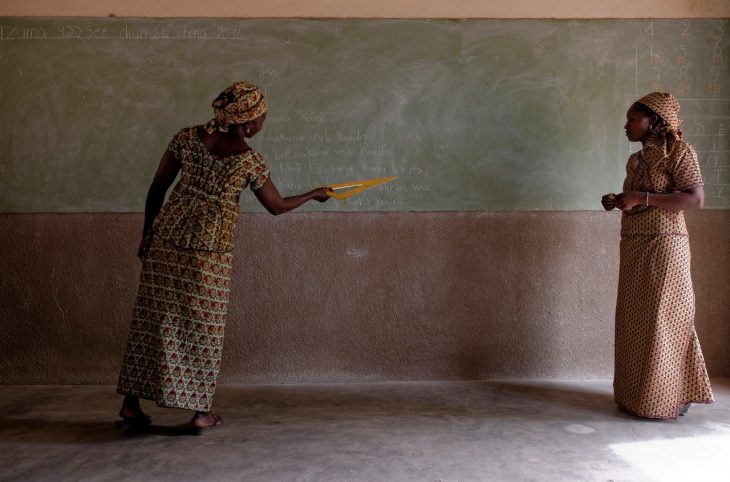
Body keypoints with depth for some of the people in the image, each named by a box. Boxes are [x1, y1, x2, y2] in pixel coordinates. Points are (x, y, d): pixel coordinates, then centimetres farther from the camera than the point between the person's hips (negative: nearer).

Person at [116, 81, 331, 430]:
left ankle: (131, 403, 19)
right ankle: (200, 410, 16)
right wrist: (314, 195, 20)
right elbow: (277, 206, 4)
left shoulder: (188, 137, 0)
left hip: (167, 235, 4)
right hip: (210, 248, -4)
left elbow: (157, 188, 3)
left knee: (153, 318, 11)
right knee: (203, 325, 8)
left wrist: (147, 233, 13)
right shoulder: (250, 160, -8)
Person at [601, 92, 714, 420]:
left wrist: (642, 198, -22)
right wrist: (618, 202, 3)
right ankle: (638, 393, 20)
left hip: (663, 248, -8)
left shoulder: (678, 151, -7)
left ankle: (666, 400, 9)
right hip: (634, 249, 8)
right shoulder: (636, 159, 15)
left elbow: (696, 199, -18)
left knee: (662, 321, -2)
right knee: (635, 321, 10)